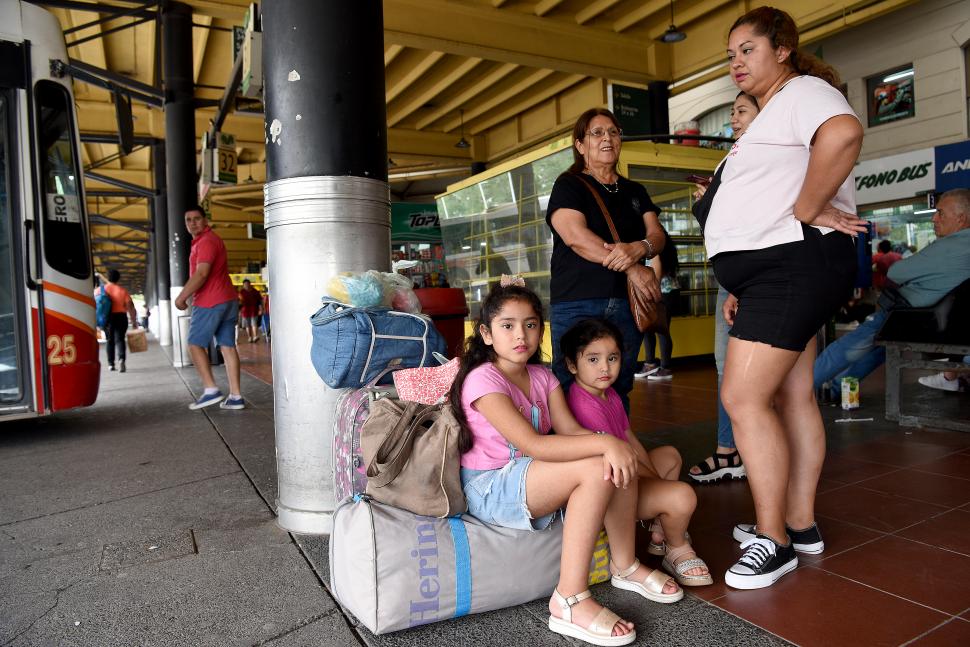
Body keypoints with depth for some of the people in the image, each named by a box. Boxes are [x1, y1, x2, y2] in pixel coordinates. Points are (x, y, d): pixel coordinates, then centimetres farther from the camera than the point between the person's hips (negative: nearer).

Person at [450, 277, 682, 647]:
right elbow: (533, 445, -28)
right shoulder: (483, 380, -19)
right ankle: (570, 602, -21)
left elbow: (571, 430, -5)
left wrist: (612, 445, -26)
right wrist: (604, 442, -34)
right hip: (487, 488, -8)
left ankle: (624, 564, 12)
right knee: (594, 468, -26)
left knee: (618, 461, -7)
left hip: (528, 473, 8)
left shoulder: (542, 377, 7)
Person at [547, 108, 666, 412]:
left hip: (626, 305, 5)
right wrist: (632, 269, -16)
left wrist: (640, 248, -17)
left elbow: (657, 235, 9)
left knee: (618, 392, 7)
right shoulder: (569, 185, 5)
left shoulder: (635, 191, 21)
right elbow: (575, 236, -11)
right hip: (577, 305, -4)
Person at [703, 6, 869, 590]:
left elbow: (844, 133, -30)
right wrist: (744, 287, 19)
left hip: (793, 262, -11)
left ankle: (773, 541, -2)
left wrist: (808, 211, -21)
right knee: (792, 396, 11)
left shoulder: (802, 91, -5)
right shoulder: (771, 114, 27)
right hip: (778, 271, 11)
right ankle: (801, 525, 20)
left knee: (743, 397, -14)